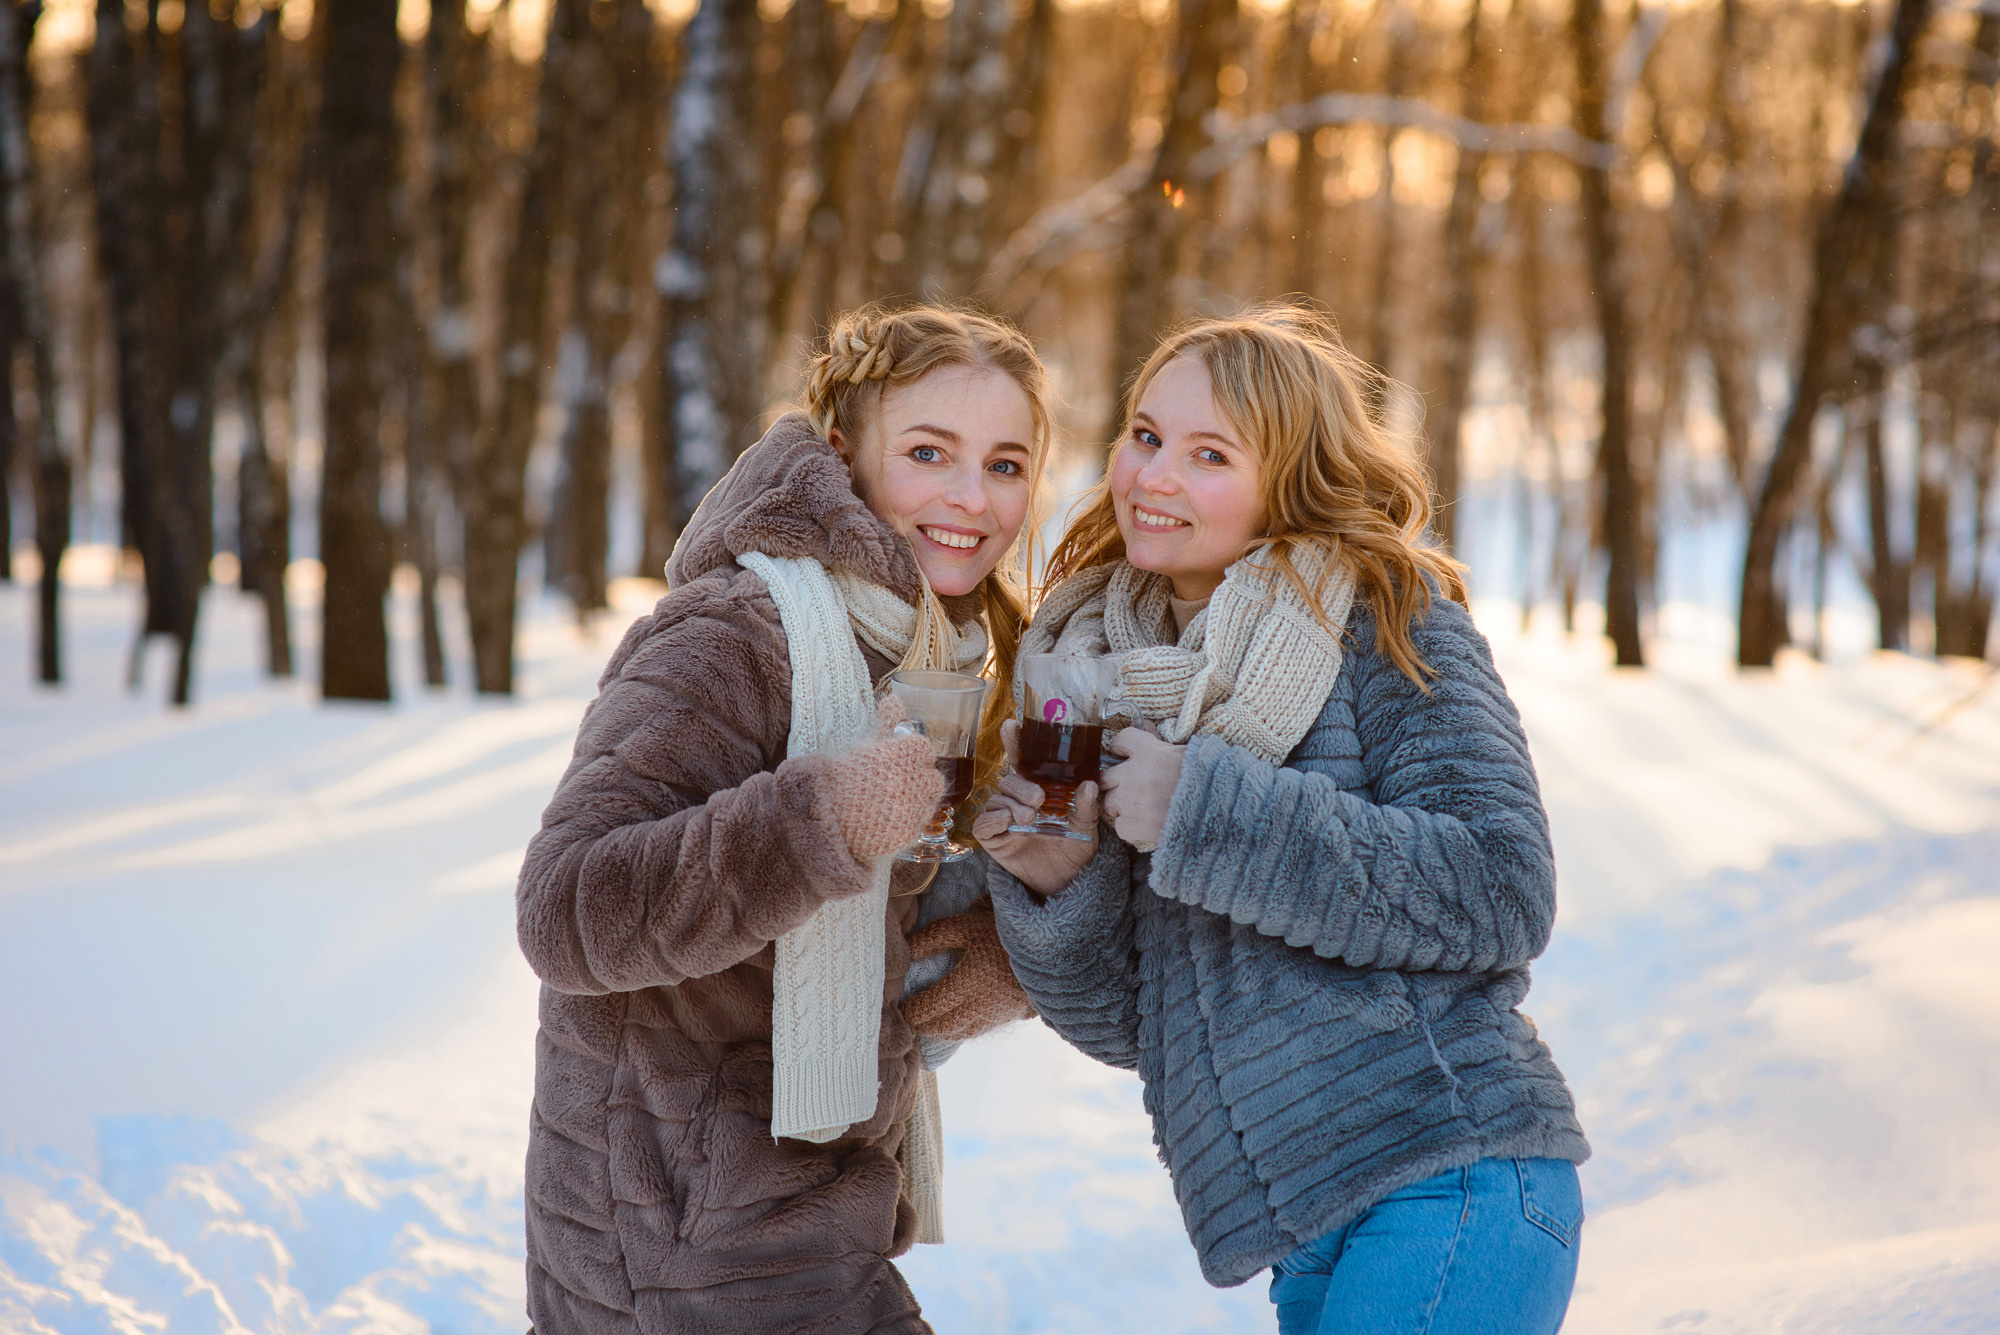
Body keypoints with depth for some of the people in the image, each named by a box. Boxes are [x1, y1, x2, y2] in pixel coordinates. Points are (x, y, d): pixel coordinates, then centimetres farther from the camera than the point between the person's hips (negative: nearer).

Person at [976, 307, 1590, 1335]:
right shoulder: (1101, 669, 12)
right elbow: (1123, 1021, 13)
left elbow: (1501, 892, -16)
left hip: (1451, 1190, -6)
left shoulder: (1386, 619, -4)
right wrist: (1055, 886, -8)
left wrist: (1207, 810, -16)